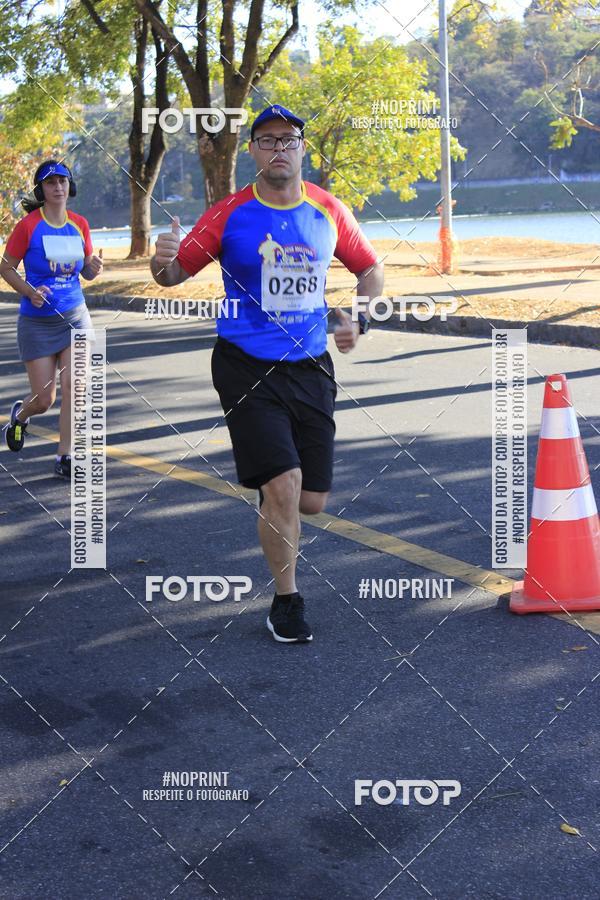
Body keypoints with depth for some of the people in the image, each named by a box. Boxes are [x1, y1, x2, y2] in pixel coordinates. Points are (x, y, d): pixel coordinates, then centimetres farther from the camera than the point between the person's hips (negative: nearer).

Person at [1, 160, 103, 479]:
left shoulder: (79, 225, 3)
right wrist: (30, 292, -20)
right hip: (37, 321, -3)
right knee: (44, 399, 1)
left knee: (73, 385, -12)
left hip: (75, 317, 3)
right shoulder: (28, 226, -9)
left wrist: (94, 268, -11)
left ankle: (64, 457, -1)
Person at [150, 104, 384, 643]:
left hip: (311, 366, 3)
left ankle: (271, 502, 43)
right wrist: (163, 261, -25)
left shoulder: (328, 211, 2)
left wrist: (356, 320, -2)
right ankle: (286, 602, 7)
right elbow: (176, 274, -2)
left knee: (312, 500, 4)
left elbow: (371, 270, 15)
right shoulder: (230, 215, -6)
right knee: (284, 485, -15)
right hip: (247, 369, -3)